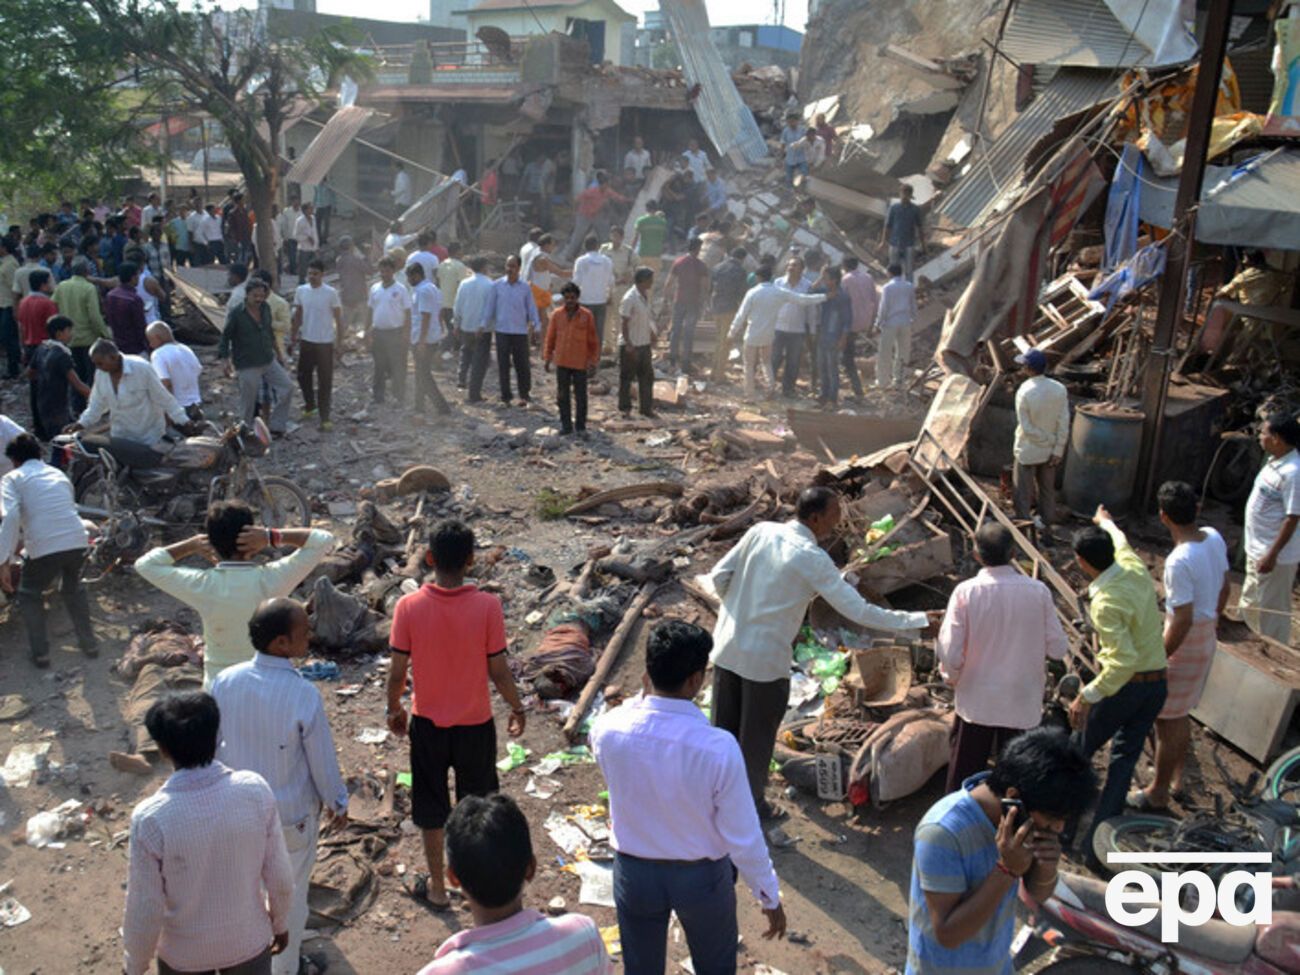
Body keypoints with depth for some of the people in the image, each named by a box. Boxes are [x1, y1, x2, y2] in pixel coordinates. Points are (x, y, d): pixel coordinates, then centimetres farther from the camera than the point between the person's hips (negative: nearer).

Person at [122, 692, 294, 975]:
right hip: (248, 939, 1)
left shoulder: (151, 818, -29)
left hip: (184, 951, -1)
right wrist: (280, 922, 8)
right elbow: (280, 876, -11)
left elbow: (145, 908, -17)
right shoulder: (256, 791, -22)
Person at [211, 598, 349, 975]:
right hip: (291, 815, -4)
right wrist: (337, 803, 1)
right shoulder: (304, 695, -29)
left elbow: (212, 745, -3)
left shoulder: (224, 682, -16)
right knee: (290, 896, 19)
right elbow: (322, 759, -17)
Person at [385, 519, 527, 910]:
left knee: (431, 808, 19)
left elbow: (397, 671, -9)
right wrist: (517, 708, 5)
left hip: (427, 724, 1)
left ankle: (437, 885, 34)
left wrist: (394, 709, 10)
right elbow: (498, 670, -12)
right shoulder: (487, 606, -19)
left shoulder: (408, 607, -16)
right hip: (475, 725, 0)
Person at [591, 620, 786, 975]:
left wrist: (644, 697, -6)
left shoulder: (607, 731, -22)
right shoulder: (719, 748, -31)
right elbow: (743, 836, -19)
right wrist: (770, 897, -4)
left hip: (634, 872, 2)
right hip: (702, 877, -2)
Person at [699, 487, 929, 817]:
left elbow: (718, 577, 0)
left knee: (725, 729, 21)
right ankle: (749, 805, 32)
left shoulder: (760, 531, -2)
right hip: (764, 660, -6)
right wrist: (919, 622, -13)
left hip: (727, 647, 6)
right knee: (757, 737, 15)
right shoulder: (812, 559, -18)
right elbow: (858, 611, -19)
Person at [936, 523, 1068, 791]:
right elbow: (1058, 648, -5)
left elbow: (950, 655, -16)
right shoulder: (1038, 591, -12)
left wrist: (953, 678, 5)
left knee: (963, 778, 15)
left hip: (976, 701, -1)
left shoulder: (966, 592, -16)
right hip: (1023, 704, 1)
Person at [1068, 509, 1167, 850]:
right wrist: (1106, 522, 42)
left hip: (1123, 685, -7)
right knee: (1125, 756, 13)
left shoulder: (1105, 602, -26)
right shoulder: (1133, 566, -4)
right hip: (1157, 683, 7)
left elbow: (1123, 659, -32)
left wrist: (1088, 696, -28)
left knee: (1080, 749, 12)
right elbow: (1120, 539, 21)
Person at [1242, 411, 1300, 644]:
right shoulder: (1274, 461, 6)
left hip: (1275, 555, -10)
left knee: (1272, 612, 3)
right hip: (1257, 548, 10)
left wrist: (1272, 555, -22)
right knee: (1250, 606, 22)